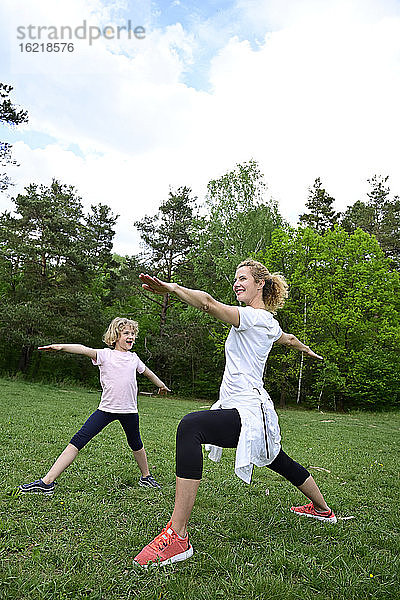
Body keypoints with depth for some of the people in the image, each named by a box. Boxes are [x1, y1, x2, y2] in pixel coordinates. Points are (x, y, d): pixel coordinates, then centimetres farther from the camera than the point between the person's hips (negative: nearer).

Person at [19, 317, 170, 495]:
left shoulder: (134, 358, 8)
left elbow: (148, 372, 26)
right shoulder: (105, 355, -1)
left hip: (129, 410, 2)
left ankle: (146, 477, 41)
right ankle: (47, 482, -4)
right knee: (78, 440, -9)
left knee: (136, 445, 17)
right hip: (106, 408, -2)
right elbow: (85, 350, -20)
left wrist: (162, 385, 40)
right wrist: (60, 346, -36)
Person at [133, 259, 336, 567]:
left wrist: (171, 286, -31)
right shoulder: (269, 322, 15)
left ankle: (177, 536, -32)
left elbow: (209, 303, -28)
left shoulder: (255, 317, -13)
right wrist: (308, 350, 57)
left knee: (190, 426, -31)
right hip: (250, 410, 11)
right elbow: (288, 338, 37)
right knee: (279, 462, 31)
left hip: (247, 413, -11)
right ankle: (322, 508, 57)